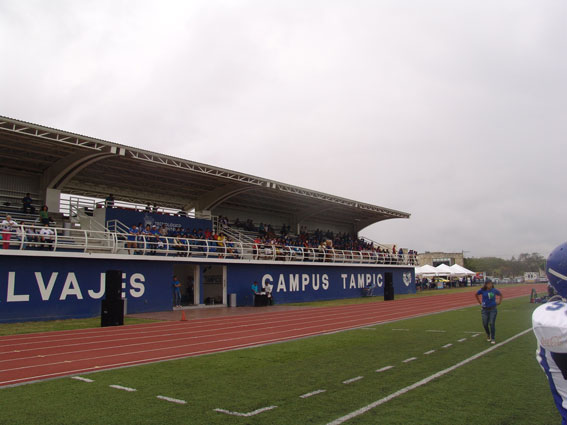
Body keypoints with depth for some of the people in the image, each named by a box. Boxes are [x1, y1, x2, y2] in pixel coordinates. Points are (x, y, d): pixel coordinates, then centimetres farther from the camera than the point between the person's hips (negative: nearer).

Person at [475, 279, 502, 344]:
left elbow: (500, 294, 18)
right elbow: (476, 295, 14)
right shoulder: (482, 290, -5)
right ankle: (488, 335, 33)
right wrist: (480, 302, 9)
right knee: (485, 324, 4)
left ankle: (492, 339, 2)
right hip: (485, 309, 1)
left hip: (493, 309, 0)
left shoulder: (494, 290, -2)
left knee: (492, 324, -7)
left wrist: (499, 302, 11)